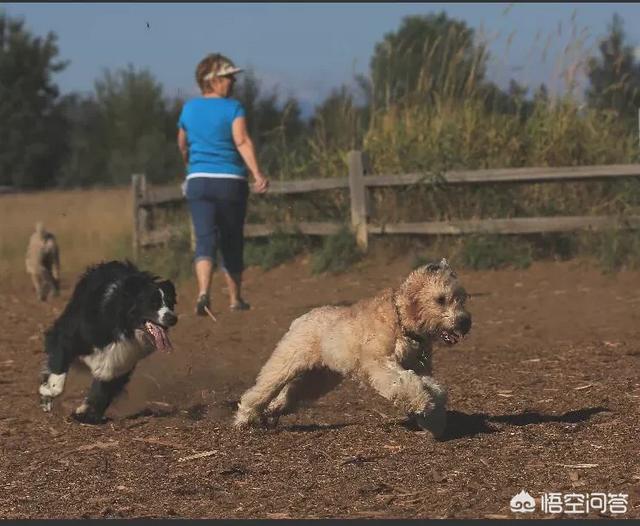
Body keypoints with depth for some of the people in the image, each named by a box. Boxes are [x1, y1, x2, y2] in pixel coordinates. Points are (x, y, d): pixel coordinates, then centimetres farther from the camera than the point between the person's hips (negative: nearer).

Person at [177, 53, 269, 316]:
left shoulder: (189, 109, 9)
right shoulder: (233, 108, -5)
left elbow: (182, 145, 23)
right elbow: (242, 141, -19)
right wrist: (257, 174, -27)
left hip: (198, 181, 2)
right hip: (231, 181, -2)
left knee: (205, 238, -5)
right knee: (231, 242, 13)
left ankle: (203, 292, -29)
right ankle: (235, 299, 23)